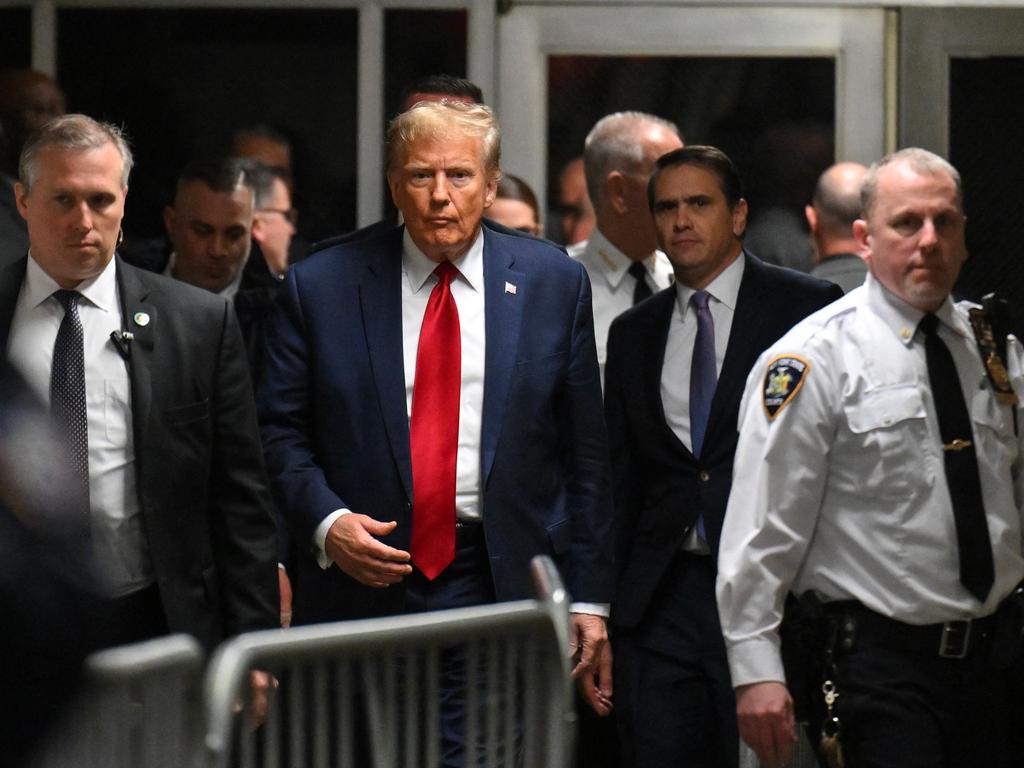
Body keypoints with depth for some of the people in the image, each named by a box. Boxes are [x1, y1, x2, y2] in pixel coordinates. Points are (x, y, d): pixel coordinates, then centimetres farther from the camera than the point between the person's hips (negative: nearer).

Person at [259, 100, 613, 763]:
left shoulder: (554, 283, 5)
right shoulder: (321, 287, 4)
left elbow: (585, 451, 6)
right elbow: (281, 431, 6)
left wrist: (589, 595, 2)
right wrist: (326, 521, -12)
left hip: (502, 587, 0)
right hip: (363, 585, 0)